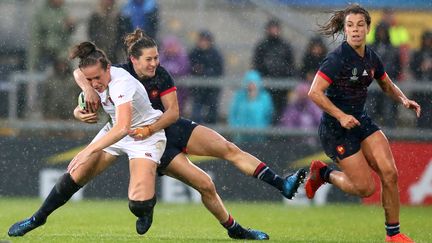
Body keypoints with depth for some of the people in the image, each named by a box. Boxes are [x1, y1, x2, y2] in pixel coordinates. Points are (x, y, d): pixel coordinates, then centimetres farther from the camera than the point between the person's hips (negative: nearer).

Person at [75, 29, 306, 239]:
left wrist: (150, 129, -31)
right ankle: (235, 230, 0)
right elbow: (80, 72, -17)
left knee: (228, 148, -13)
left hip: (175, 129, 4)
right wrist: (88, 89, -39)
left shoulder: (161, 74, -10)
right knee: (205, 185, -14)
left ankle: (281, 184, -16)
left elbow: (173, 112, -14)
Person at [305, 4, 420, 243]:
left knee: (389, 173, -7)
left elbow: (387, 85, 21)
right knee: (365, 187, -7)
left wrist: (403, 99, 1)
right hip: (336, 129, -7)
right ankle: (323, 173, 20)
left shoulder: (371, 57, 3)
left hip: (360, 120, 7)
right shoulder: (338, 58, -20)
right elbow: (315, 92, -25)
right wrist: (341, 116, -29)